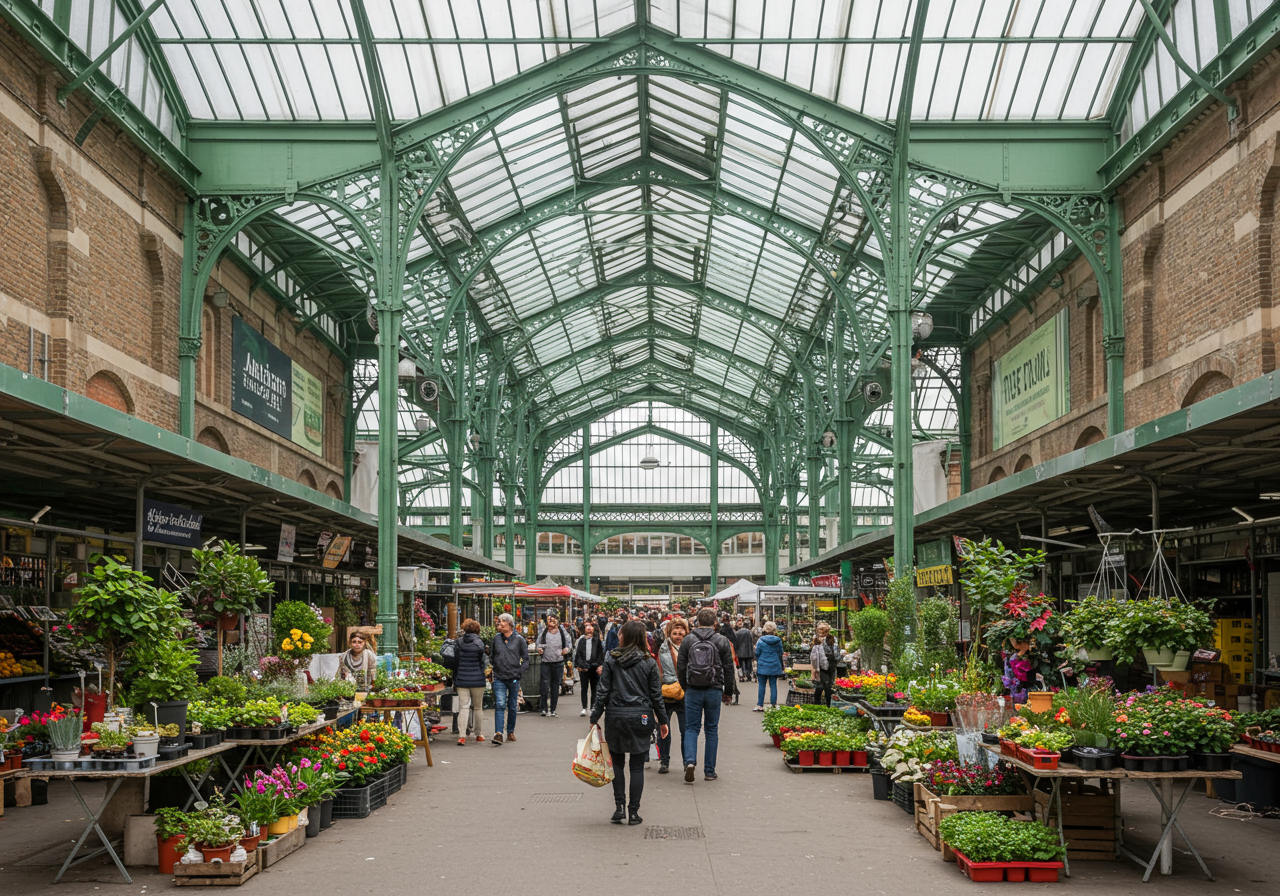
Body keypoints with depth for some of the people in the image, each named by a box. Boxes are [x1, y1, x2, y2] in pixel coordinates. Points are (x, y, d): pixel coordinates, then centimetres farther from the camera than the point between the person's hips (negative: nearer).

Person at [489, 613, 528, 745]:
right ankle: (498, 733, -21)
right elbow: (491, 656, 18)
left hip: (514, 678, 0)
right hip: (499, 678, 0)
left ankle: (510, 732, 25)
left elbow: (526, 658, 5)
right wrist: (493, 669, 7)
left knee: (512, 707, 10)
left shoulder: (519, 639, -1)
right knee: (500, 705, -13)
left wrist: (520, 672, -5)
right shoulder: (496, 638, 6)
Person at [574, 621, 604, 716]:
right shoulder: (581, 640, 9)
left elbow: (601, 653, 3)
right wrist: (578, 665, 1)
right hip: (583, 667, 1)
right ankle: (584, 708, 4)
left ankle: (592, 708, 9)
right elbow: (577, 653, 10)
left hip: (594, 666, -1)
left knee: (594, 688, 4)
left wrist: (600, 665, -6)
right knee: (584, 688, 1)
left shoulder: (597, 640, 6)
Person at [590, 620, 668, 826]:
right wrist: (662, 721, 11)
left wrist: (595, 718, 4)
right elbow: (656, 695, 1)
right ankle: (633, 811, 7)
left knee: (617, 762, 14)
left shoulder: (611, 660, -3)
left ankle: (619, 807, 6)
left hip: (616, 716, 0)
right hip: (641, 717, 0)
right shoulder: (648, 662, -2)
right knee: (637, 766, 6)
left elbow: (603, 692, -3)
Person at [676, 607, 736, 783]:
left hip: (693, 691, 0)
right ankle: (709, 771, 11)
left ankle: (690, 761, -16)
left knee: (691, 728, 7)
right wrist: (728, 691, 14)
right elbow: (729, 668, 2)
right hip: (714, 691, 0)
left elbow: (680, 667, 3)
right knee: (712, 729, 9)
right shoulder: (722, 641, -1)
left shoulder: (687, 640, 0)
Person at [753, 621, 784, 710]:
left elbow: (757, 654, -2)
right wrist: (781, 666, 20)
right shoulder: (778, 641, -3)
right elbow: (780, 654, 7)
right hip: (775, 667, 1)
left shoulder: (760, 641, -9)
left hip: (762, 667, -1)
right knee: (773, 686, 7)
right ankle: (773, 705, 7)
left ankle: (760, 705, 5)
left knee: (761, 686, 4)